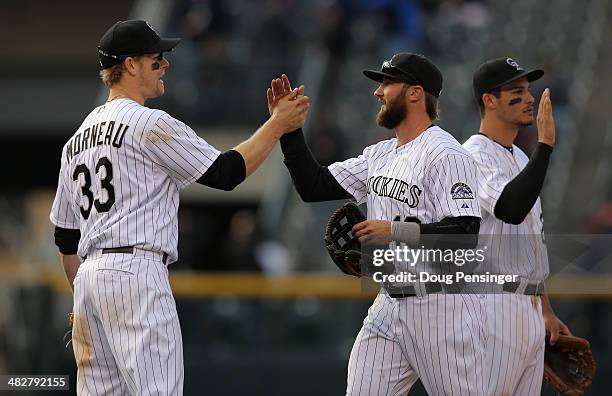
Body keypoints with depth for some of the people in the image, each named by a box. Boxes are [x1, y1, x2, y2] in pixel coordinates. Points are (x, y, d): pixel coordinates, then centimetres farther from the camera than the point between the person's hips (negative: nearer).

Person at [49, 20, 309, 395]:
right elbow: (227, 172, -4)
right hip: (137, 272, -9)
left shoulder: (78, 139, 19)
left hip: (88, 279, 9)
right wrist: (278, 124, 6)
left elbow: (65, 236, 22)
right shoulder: (151, 124, -6)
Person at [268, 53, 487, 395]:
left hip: (442, 306, -8)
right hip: (388, 307, 8)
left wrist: (395, 232, -23)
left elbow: (465, 233, -21)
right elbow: (314, 186, 15)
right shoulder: (379, 155, 14)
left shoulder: (446, 155, -13)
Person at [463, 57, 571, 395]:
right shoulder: (474, 155, -10)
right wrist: (545, 143, -25)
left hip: (530, 310, 10)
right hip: (493, 306, -10)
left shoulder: (521, 159, 20)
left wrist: (546, 311, 23)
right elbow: (512, 210, -28)